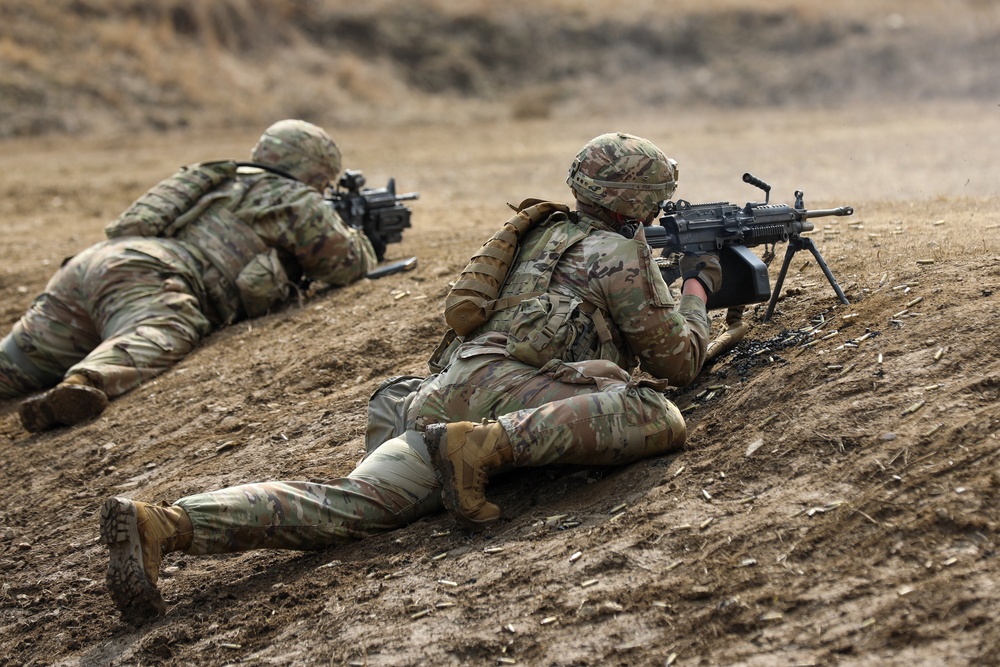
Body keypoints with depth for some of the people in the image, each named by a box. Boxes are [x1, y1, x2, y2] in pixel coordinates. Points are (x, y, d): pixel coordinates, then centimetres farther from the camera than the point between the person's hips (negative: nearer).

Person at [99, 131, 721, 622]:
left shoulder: (547, 232, 33)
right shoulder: (623, 252, 9)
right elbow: (679, 360, 15)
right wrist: (697, 289, 33)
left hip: (440, 394, 8)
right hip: (501, 386, -8)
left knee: (345, 502, -12)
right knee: (658, 419, -21)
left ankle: (159, 523, -31)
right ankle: (486, 447, -33)